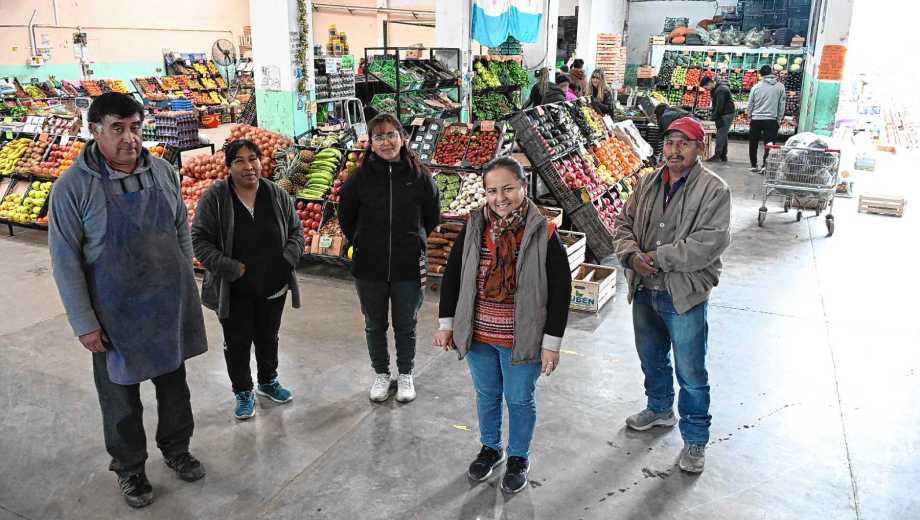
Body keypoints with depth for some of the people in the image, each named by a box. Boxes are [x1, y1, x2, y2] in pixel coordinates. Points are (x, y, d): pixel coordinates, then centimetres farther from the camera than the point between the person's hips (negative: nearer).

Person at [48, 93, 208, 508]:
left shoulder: (162, 171, -3)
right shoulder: (73, 186, -15)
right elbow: (64, 259, -11)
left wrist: (186, 285, 11)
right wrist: (84, 323, -11)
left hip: (170, 306, 4)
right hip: (117, 315, -4)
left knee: (174, 383, 19)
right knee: (121, 396, 13)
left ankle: (176, 449, 42)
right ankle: (129, 467, 35)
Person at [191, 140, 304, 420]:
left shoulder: (277, 195, -1)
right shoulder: (214, 197, -12)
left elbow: (296, 230, 8)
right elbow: (199, 240, -10)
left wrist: (288, 259, -8)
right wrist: (229, 268, -18)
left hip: (273, 287, 3)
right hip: (234, 291, -3)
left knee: (268, 338, 20)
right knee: (237, 343, 11)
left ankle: (268, 381, 42)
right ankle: (243, 392, 30)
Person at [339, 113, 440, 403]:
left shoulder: (419, 176, -7)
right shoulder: (359, 177, -7)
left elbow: (432, 218, 7)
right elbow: (346, 219, 7)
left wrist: (412, 243, 10)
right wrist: (364, 246, 9)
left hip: (409, 268, 0)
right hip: (369, 269, 1)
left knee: (406, 326, 14)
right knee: (375, 326, 16)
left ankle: (405, 375, 35)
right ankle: (381, 374, 37)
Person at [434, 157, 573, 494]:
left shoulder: (543, 233, -15)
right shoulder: (474, 227, -4)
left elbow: (560, 291, -10)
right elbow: (452, 275, 5)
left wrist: (552, 343, -10)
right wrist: (446, 323, 6)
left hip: (521, 341, -3)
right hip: (478, 336, 4)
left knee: (519, 400, 14)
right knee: (487, 394, 21)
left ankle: (518, 458, 37)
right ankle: (490, 448, 45)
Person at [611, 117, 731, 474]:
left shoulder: (713, 190, -13)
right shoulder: (648, 184, 6)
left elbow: (710, 242, -22)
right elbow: (624, 223, 8)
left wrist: (660, 257, -21)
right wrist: (632, 254, -12)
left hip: (685, 296, -6)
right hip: (645, 291, 6)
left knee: (691, 373, 5)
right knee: (652, 359, 25)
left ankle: (695, 439, 24)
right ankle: (659, 410, 49)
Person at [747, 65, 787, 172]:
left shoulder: (756, 87, 0)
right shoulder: (780, 87, 0)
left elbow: (750, 104, 4)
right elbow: (782, 105, 4)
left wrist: (750, 116, 18)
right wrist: (779, 120, 13)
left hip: (756, 119, 1)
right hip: (771, 120, -1)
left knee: (753, 144, 13)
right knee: (769, 145, 1)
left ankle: (754, 165, 19)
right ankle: (765, 165, -9)